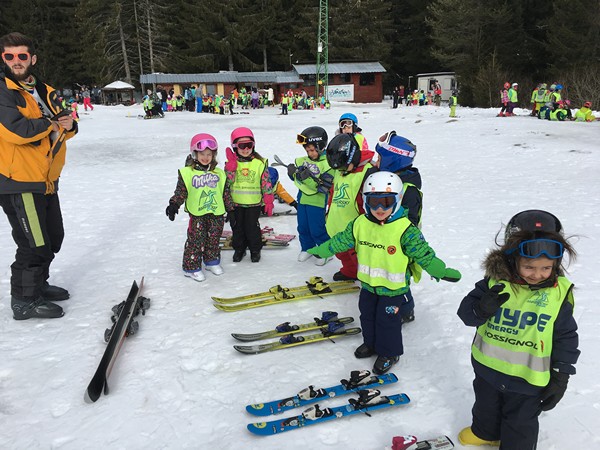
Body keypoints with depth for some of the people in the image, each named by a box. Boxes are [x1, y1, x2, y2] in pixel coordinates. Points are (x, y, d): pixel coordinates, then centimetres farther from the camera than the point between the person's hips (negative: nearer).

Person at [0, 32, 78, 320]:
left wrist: (68, 125, -8)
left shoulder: (45, 92, 14)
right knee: (34, 244, -4)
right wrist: (50, 124, -11)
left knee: (53, 238, 19)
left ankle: (38, 285, 38)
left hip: (46, 180, 8)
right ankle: (24, 301, 13)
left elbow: (62, 129, 15)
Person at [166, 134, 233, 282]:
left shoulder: (219, 173, 7)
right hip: (197, 214, -3)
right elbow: (180, 192, -3)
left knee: (214, 239, 14)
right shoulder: (187, 173, -4)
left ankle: (212, 261, 33)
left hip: (216, 213, 4)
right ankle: (191, 267, 12)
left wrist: (230, 209, 12)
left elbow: (226, 192, 12)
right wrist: (173, 205, -15)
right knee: (196, 241, 0)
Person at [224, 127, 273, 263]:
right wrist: (231, 163, -20)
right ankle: (239, 249, 32)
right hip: (235, 203, 2)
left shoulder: (260, 162, -4)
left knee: (252, 227, 5)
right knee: (237, 227, 13)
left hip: (254, 203, -2)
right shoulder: (231, 162, -1)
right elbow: (227, 180, -11)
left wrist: (268, 201, -4)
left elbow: (266, 183, -1)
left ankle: (255, 250, 25)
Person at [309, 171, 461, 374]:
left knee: (388, 321, 8)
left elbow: (423, 253, -16)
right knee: (367, 316, 22)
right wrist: (317, 251, 7)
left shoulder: (405, 229, -20)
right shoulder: (359, 224, -7)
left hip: (393, 288, -5)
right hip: (368, 284, 5)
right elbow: (341, 241, 4)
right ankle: (371, 343, 46)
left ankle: (389, 353, 31)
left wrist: (441, 271, -25)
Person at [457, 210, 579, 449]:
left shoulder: (559, 293, -15)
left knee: (521, 425, 17)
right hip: (488, 368, 3)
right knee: (486, 407, 28)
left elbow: (566, 339, -6)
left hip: (528, 379, -2)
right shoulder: (495, 281, -16)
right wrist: (481, 309, -33)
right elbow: (466, 311, -11)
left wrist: (560, 377, -6)